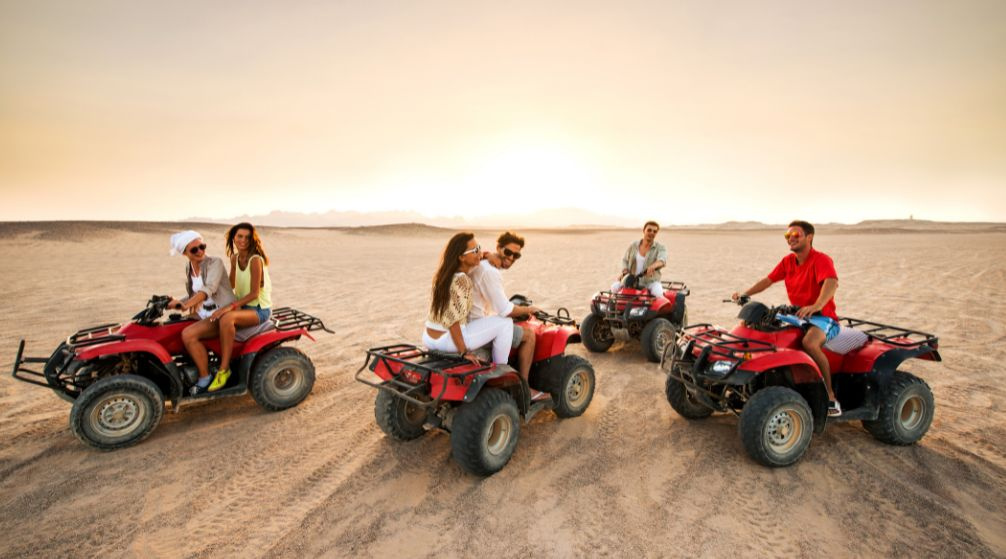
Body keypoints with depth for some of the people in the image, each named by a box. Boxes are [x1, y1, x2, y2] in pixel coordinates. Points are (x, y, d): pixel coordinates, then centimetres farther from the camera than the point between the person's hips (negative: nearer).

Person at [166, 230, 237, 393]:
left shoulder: (215, 263, -11)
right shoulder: (189, 268, 11)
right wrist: (178, 303, 1)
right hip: (204, 314, 9)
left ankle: (205, 379, -12)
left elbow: (209, 289, -27)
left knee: (188, 334, -25)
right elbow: (194, 295, 19)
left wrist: (186, 304, -40)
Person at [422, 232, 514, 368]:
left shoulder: (444, 273, 5)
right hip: (446, 340, -9)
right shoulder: (461, 280, -21)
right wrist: (464, 352, -17)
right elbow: (452, 321, -24)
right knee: (505, 323, -4)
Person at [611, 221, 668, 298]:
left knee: (658, 293, -33)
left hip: (650, 282, -2)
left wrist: (653, 266, -47)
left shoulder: (660, 248, -3)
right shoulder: (633, 246, 5)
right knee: (614, 287, -19)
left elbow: (662, 260, -24)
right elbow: (625, 260, 16)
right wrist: (624, 272, -5)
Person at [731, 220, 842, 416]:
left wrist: (816, 306, -49)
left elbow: (831, 283, -31)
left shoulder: (821, 260, -13)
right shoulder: (788, 261, 9)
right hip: (797, 315, 8)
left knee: (809, 343, -36)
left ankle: (831, 397, -21)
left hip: (823, 316, -8)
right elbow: (768, 280, 12)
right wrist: (745, 294, -3)